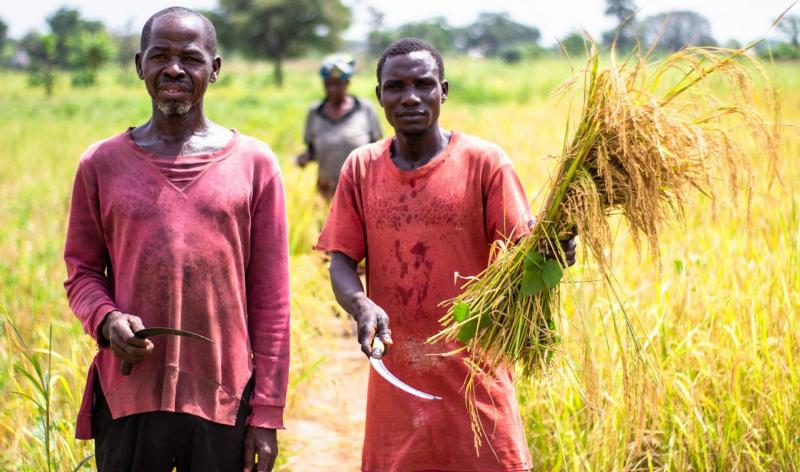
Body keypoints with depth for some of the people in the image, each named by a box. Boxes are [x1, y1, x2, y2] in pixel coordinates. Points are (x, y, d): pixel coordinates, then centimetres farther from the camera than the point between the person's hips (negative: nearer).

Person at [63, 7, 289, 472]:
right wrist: (105, 319, -12)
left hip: (224, 401, -1)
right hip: (127, 397, 1)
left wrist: (268, 413, -1)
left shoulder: (254, 163, 2)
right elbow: (82, 271, 11)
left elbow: (271, 299, 1)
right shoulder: (102, 164, 5)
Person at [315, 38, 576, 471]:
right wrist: (361, 305, -19)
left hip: (474, 374, -2)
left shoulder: (483, 162, -4)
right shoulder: (361, 168, 4)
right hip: (396, 379, 2)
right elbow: (341, 261, 2)